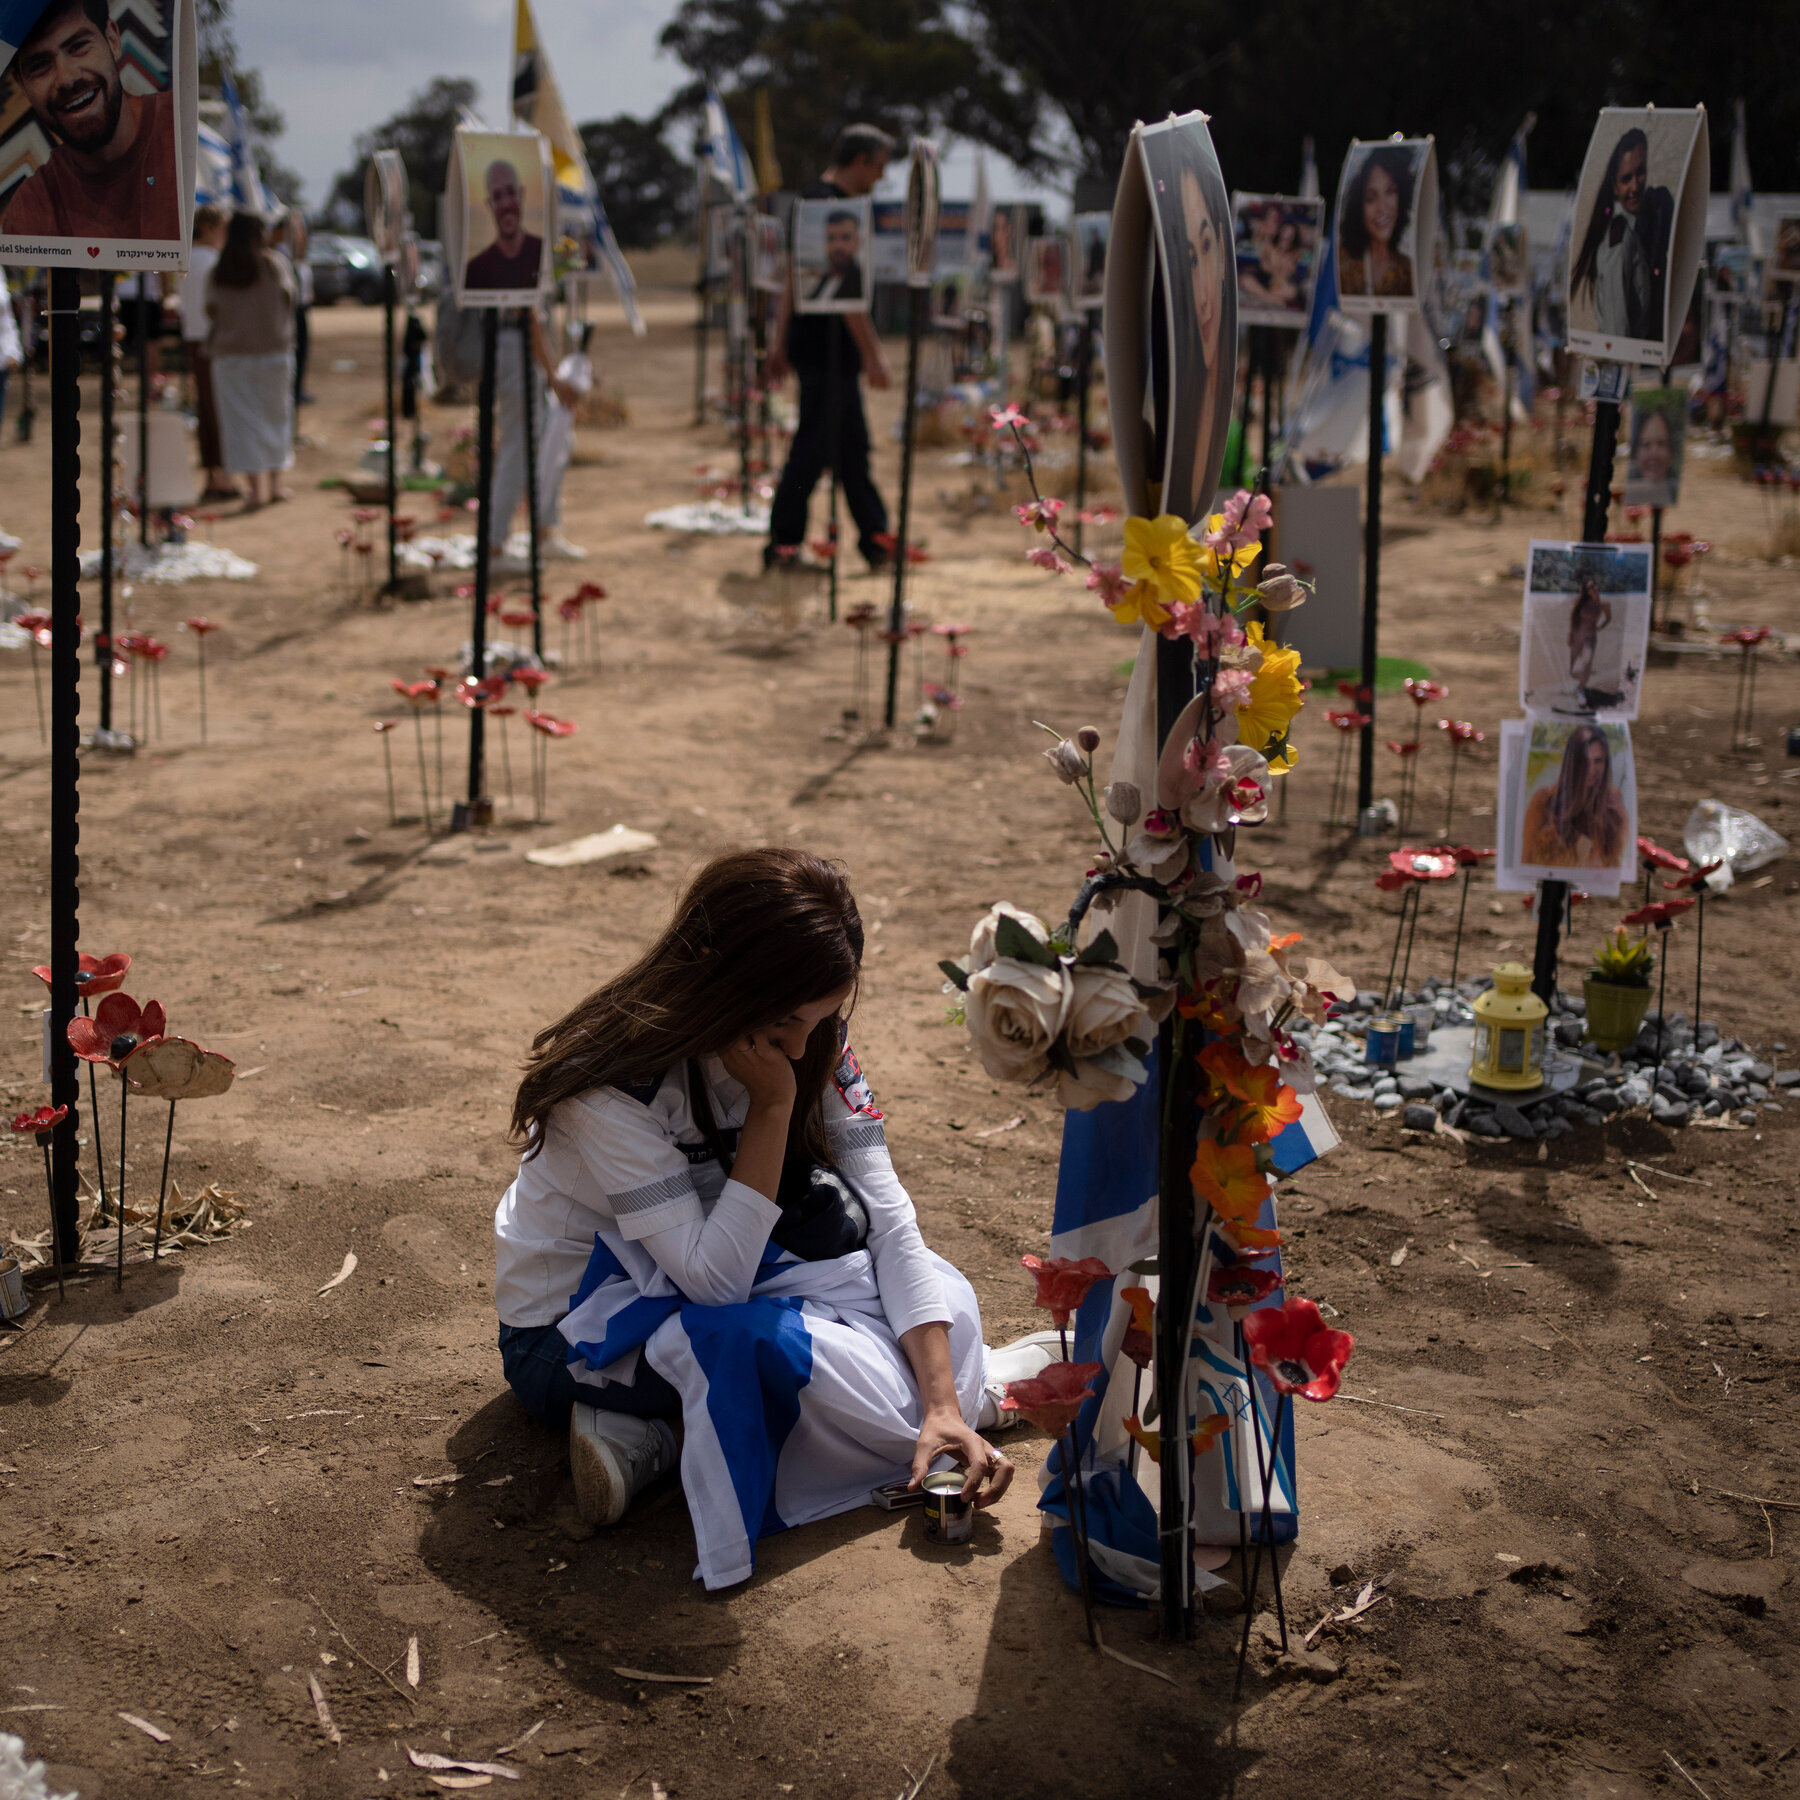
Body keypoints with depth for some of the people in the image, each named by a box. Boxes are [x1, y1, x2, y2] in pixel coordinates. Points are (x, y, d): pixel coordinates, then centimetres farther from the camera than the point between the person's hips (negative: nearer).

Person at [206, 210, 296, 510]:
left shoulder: (218, 273, -1)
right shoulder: (274, 263, -4)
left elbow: (212, 310, 0)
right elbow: (288, 297, -1)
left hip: (231, 353, 0)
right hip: (274, 348, 0)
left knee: (243, 420, 1)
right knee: (275, 414, 14)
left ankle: (257, 486, -6)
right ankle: (275, 481, 16)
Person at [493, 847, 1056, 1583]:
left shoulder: (814, 1045, -12)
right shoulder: (611, 1086, -30)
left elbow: (888, 1224, -16)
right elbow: (714, 1277, -30)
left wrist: (943, 1403, -27)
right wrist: (772, 1105, -35)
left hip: (709, 1276, 7)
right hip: (570, 1333, -7)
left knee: (939, 1297, -13)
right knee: (769, 1345, -37)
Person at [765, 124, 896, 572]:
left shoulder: (809, 199, 14)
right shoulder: (837, 208, -16)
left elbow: (792, 279, 17)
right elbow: (843, 286, -21)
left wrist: (781, 343, 20)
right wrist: (873, 354, -19)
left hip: (809, 345, 10)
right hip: (828, 349, -10)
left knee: (853, 445, 13)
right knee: (815, 447, -3)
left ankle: (875, 540, 19)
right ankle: (783, 544, 3)